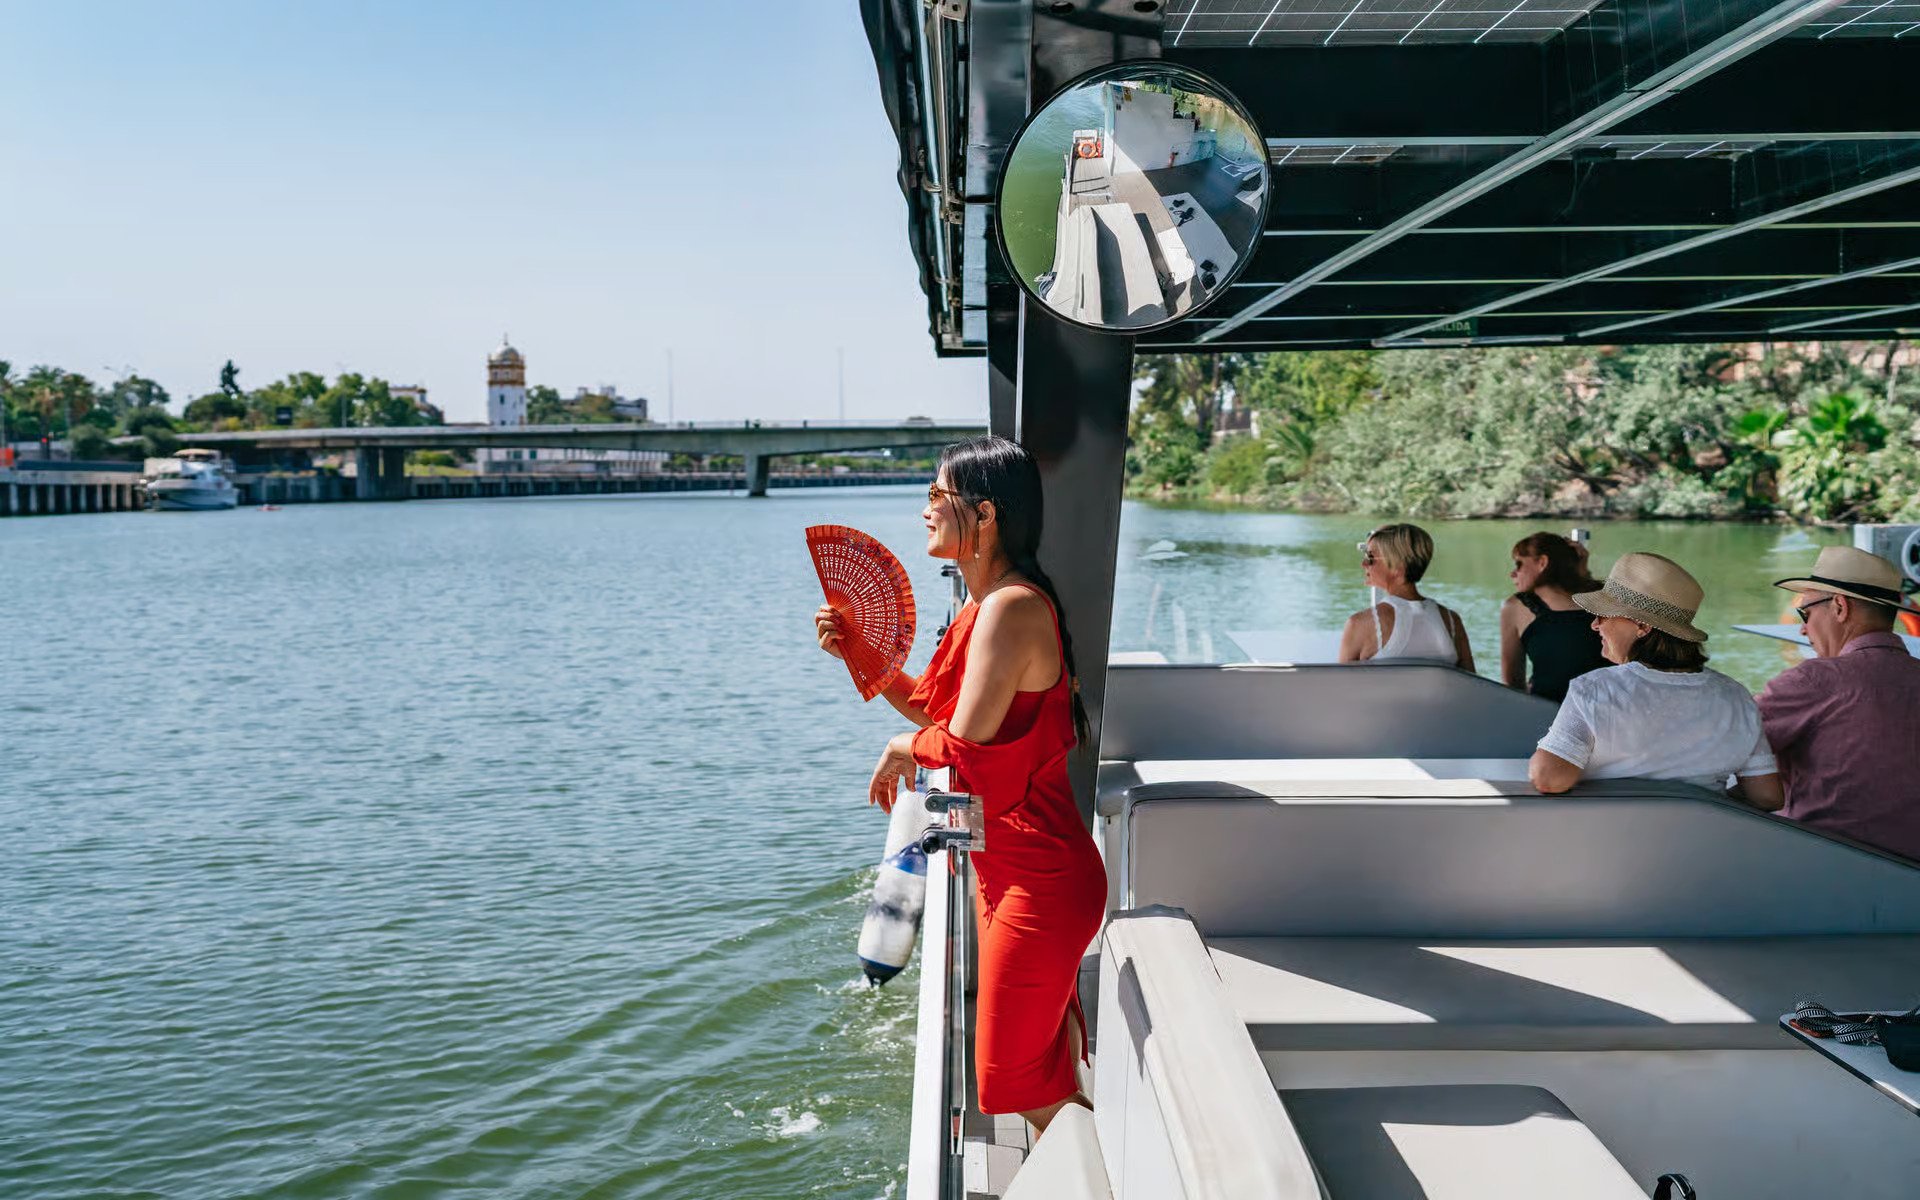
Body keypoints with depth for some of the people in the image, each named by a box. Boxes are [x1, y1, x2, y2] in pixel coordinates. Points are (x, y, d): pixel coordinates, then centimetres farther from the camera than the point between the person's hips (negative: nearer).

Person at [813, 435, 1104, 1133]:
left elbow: (965, 742, -26)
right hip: (1009, 871, 10)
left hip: (1039, 880, -10)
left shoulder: (1013, 606, -22)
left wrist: (903, 750, -6)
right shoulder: (988, 606, 11)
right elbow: (933, 708, 20)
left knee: (1018, 1082, 2)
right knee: (1040, 1072, 21)